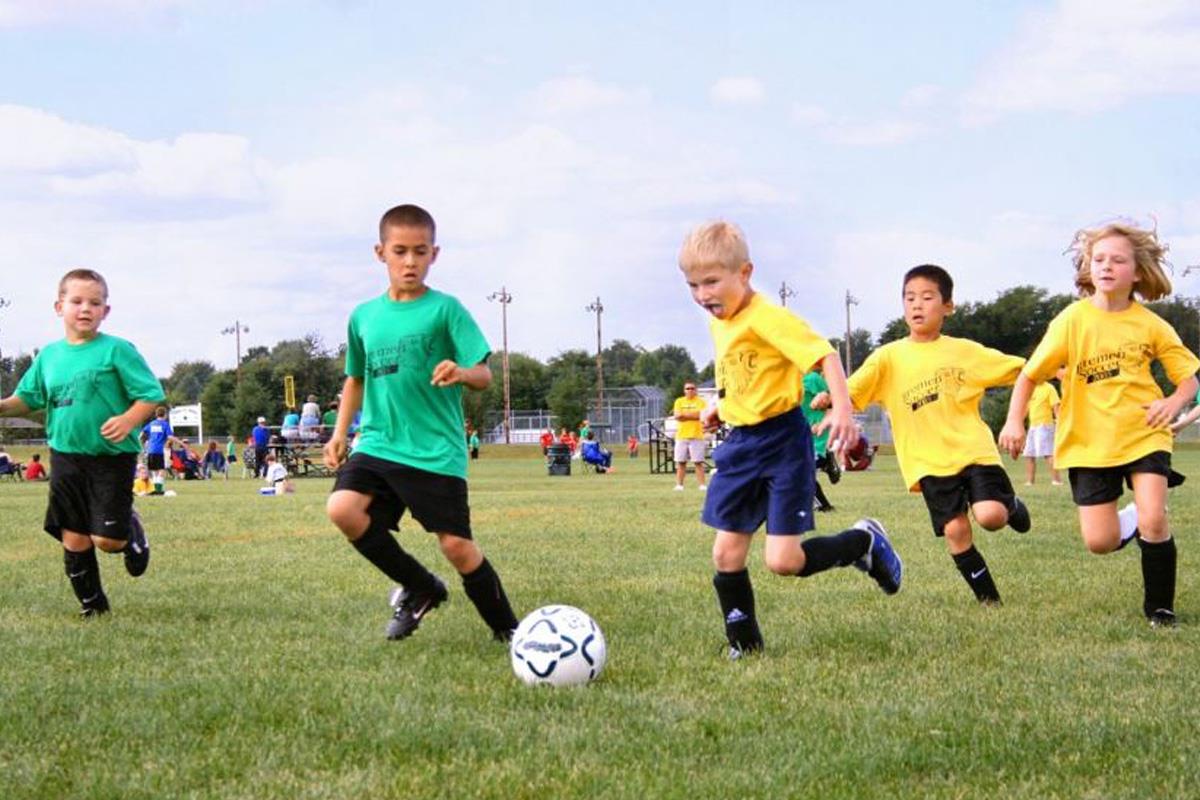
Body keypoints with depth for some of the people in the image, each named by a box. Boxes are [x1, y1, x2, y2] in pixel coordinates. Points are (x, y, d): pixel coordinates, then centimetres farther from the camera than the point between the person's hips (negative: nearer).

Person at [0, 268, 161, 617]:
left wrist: (129, 419, -26)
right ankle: (92, 602, 23)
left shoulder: (116, 350, -8)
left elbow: (151, 395, -8)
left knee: (107, 539, -7)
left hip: (112, 457, -4)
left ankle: (132, 533, 28)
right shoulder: (49, 355, 7)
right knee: (73, 539, 6)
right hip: (65, 456, 4)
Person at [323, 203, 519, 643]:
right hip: (378, 443, 4)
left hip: (436, 452, -4)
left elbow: (484, 375, -9)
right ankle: (420, 588, 2)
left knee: (456, 544, -6)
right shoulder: (364, 317, 10)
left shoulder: (445, 309, -3)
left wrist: (460, 372, -32)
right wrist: (340, 433, 15)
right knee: (342, 508, -20)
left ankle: (507, 630, 16)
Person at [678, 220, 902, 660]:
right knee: (726, 553, 3)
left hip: (782, 441, -8)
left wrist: (842, 408, -36)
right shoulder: (718, 323, 9)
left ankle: (865, 541, 14)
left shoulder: (767, 318, -18)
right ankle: (743, 644, 17)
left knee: (783, 560, -10)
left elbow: (824, 355, -25)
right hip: (740, 444, 8)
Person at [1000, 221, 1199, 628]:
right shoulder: (1073, 320, -8)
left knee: (1153, 521, -18)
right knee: (1100, 542, -4)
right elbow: (1030, 374, -4)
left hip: (1143, 435, 0)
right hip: (1089, 442, 0)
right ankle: (1133, 523, 33)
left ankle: (1159, 608, 4)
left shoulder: (1150, 324, -4)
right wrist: (1014, 420, -17)